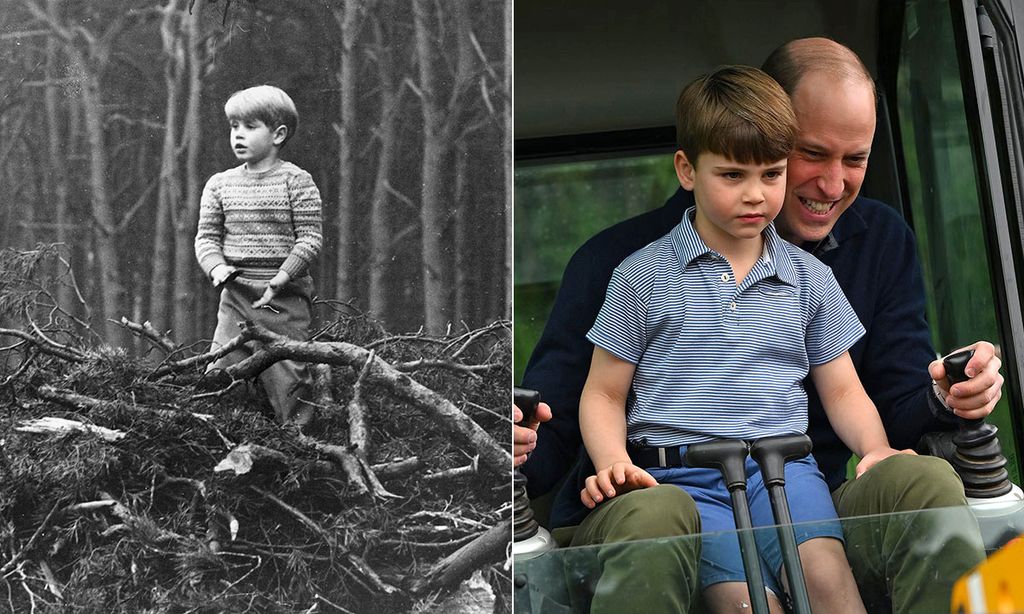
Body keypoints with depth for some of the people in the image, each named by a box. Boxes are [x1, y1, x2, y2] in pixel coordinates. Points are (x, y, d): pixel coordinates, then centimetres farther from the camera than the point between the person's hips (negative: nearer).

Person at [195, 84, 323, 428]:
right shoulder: (219, 184, 9)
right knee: (220, 373, 0)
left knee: (288, 378, 0)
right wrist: (216, 267, -11)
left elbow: (310, 239, -8)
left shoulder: (296, 181, -4)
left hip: (284, 296, -3)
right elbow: (206, 236, 9)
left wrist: (279, 280, -15)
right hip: (235, 294, 4)